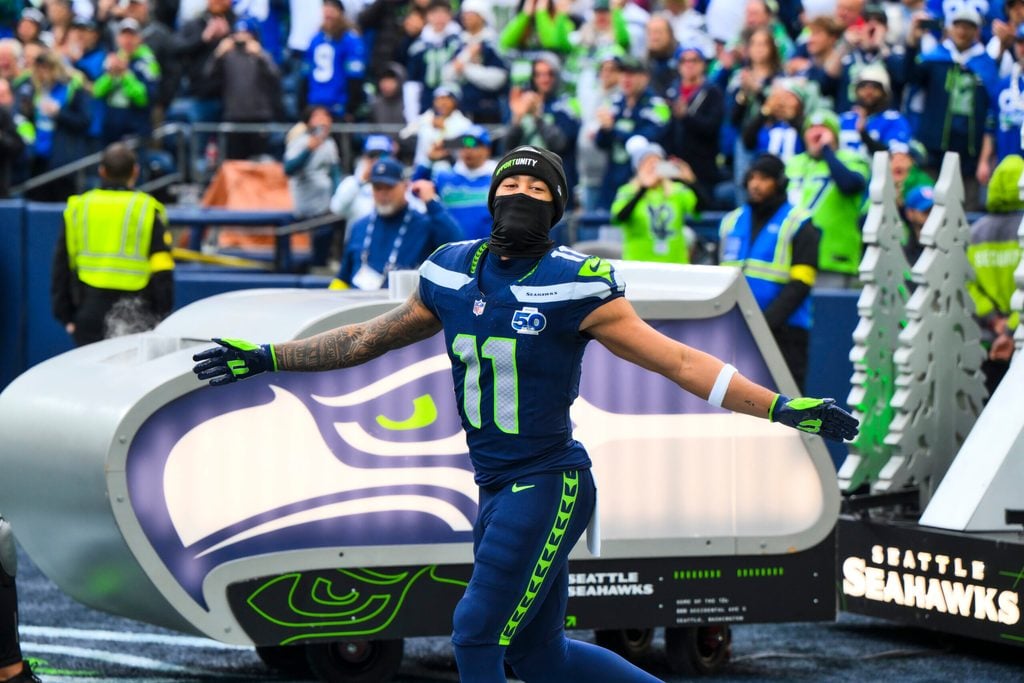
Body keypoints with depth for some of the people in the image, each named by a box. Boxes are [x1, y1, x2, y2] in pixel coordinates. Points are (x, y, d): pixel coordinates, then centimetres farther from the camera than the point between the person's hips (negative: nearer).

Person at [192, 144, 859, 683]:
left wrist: (780, 406, -18)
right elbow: (371, 338, 21)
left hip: (550, 485, -6)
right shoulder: (452, 272, 8)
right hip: (497, 489, 6)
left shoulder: (574, 284, -10)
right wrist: (266, 357, 24)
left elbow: (678, 360, -10)